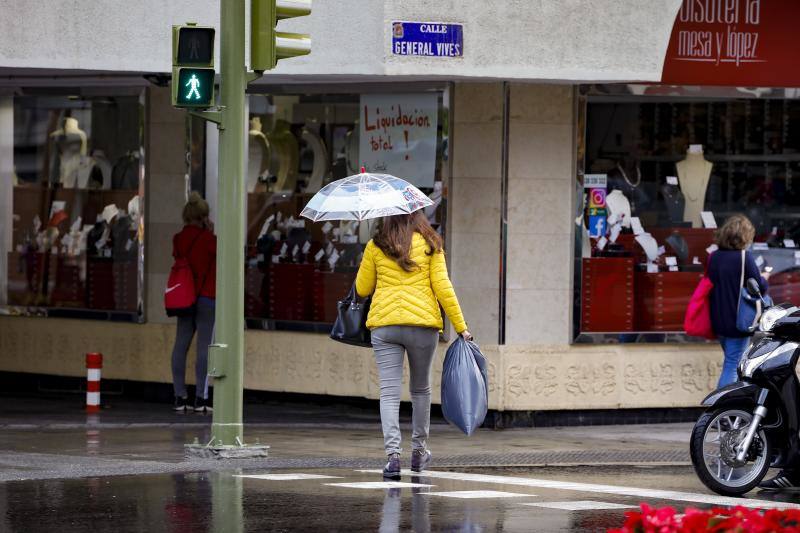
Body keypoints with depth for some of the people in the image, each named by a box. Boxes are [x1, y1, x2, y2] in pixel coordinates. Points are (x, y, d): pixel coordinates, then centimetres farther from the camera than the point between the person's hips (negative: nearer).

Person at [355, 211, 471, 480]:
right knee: (420, 389, 18)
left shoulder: (375, 247, 4)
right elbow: (442, 286, -3)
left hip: (384, 326, 0)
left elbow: (362, 289, 11)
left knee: (389, 391, -4)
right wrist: (460, 326, 0)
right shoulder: (429, 245, 1)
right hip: (423, 324, 0)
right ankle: (419, 450, 26)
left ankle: (393, 454, -18)